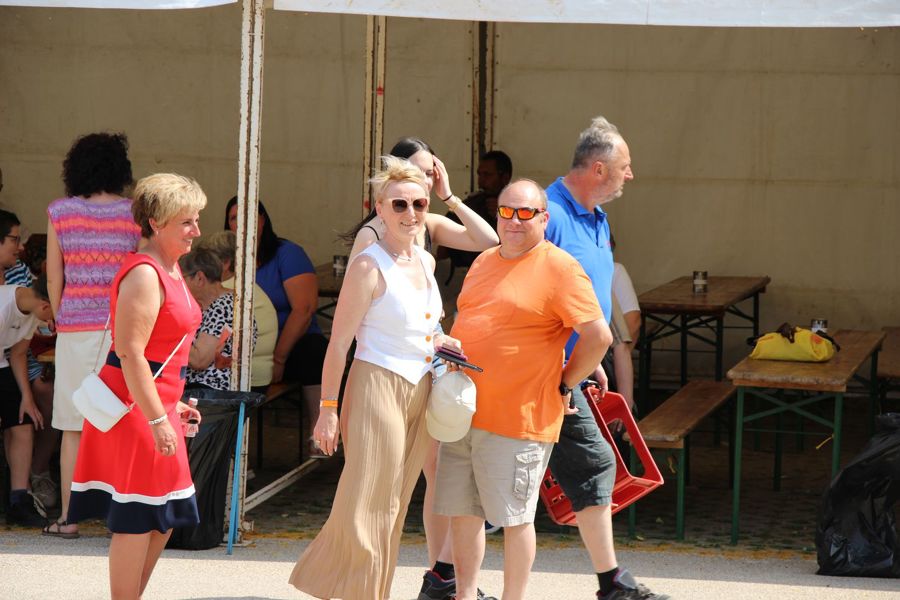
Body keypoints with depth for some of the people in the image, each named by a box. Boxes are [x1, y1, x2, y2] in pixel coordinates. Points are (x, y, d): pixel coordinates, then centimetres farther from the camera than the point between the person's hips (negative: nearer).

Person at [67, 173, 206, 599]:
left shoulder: (169, 269, 15)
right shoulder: (144, 275, -17)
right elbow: (130, 354, -23)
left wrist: (173, 405, 22)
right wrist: (158, 419, -24)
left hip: (157, 402, 10)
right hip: (135, 406, -10)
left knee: (164, 516, 14)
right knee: (138, 517, -6)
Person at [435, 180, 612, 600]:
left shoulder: (560, 270, -10)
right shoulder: (483, 263, 15)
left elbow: (599, 336, -14)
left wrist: (563, 386, -7)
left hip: (517, 419, -7)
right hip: (462, 413, 7)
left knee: (515, 517, 0)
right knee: (463, 512, 11)